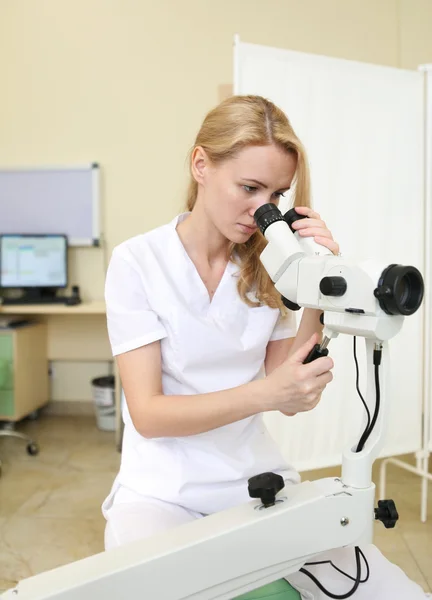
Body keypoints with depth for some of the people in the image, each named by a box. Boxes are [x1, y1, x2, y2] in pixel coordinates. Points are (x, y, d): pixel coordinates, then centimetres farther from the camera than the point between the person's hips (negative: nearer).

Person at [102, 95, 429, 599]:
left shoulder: (268, 265, 1)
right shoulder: (137, 261, -9)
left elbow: (290, 398, -3)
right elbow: (148, 415, -14)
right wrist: (263, 394, -28)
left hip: (258, 478, 3)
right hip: (163, 492, -2)